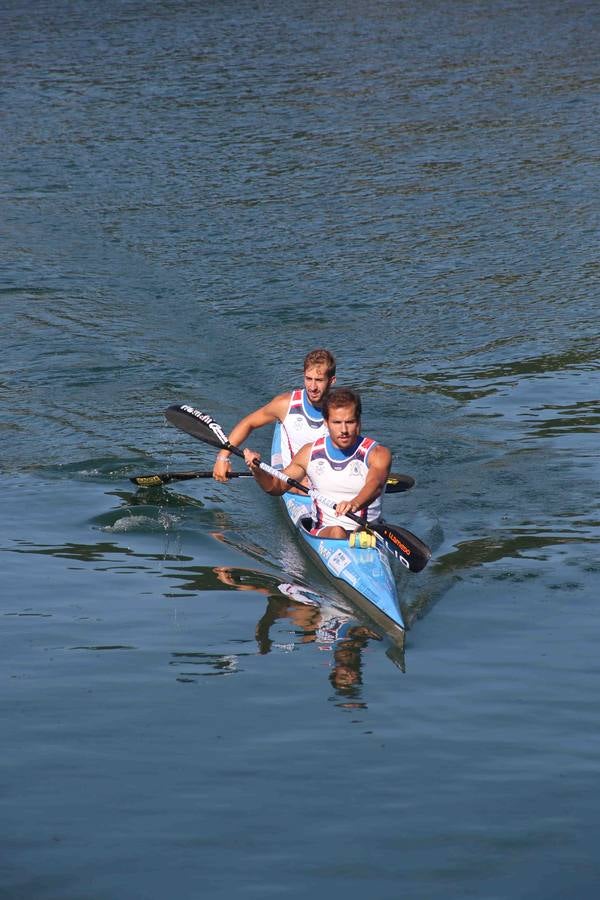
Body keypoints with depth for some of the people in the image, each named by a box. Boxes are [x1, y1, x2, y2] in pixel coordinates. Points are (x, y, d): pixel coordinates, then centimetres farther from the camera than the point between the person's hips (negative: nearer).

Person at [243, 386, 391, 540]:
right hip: (323, 533, 1)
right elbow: (277, 487, 19)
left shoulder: (377, 454, -2)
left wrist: (355, 504, -49)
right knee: (337, 532, -34)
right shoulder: (310, 453, 9)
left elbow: (374, 485, -25)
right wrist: (257, 470, -5)